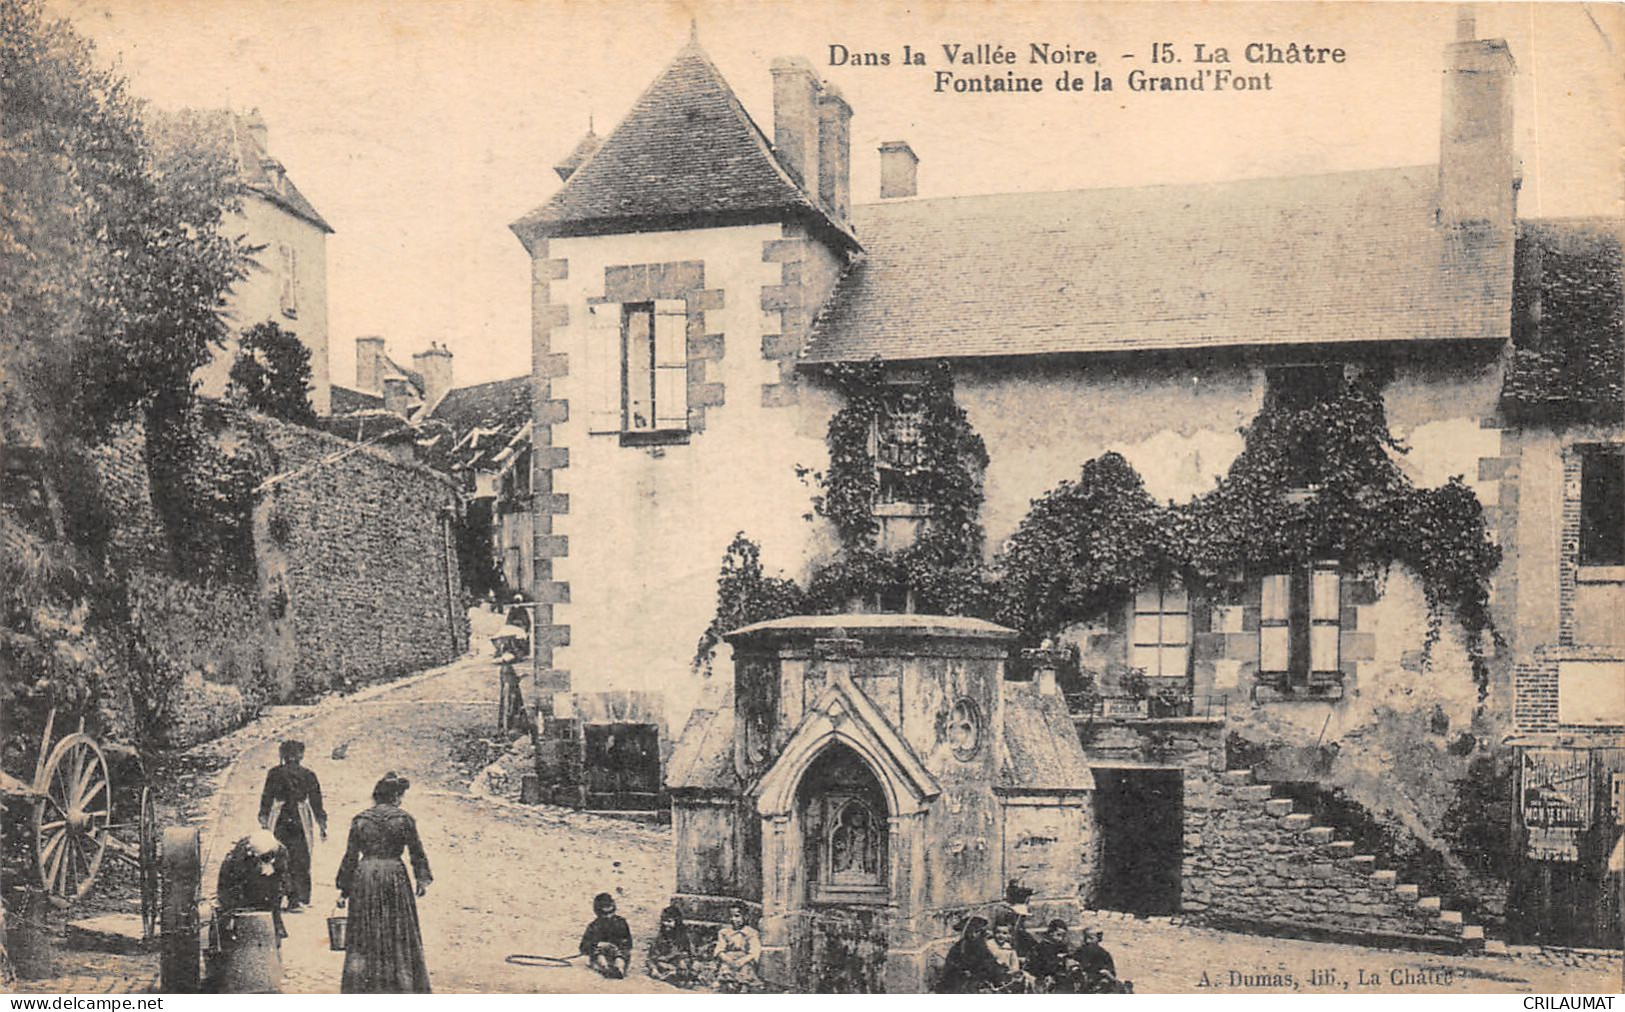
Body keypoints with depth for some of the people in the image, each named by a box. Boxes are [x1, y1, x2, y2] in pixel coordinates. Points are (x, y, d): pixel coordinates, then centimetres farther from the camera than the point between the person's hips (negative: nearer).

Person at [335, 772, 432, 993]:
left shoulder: (359, 820, 1)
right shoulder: (404, 820, -6)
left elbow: (350, 856, 2)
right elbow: (417, 852, -1)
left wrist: (344, 888, 8)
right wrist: (423, 879, 10)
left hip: (364, 877, 2)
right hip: (394, 876, -2)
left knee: (364, 934, 10)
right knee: (398, 932, 7)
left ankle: (360, 987, 12)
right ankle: (403, 985, 10)